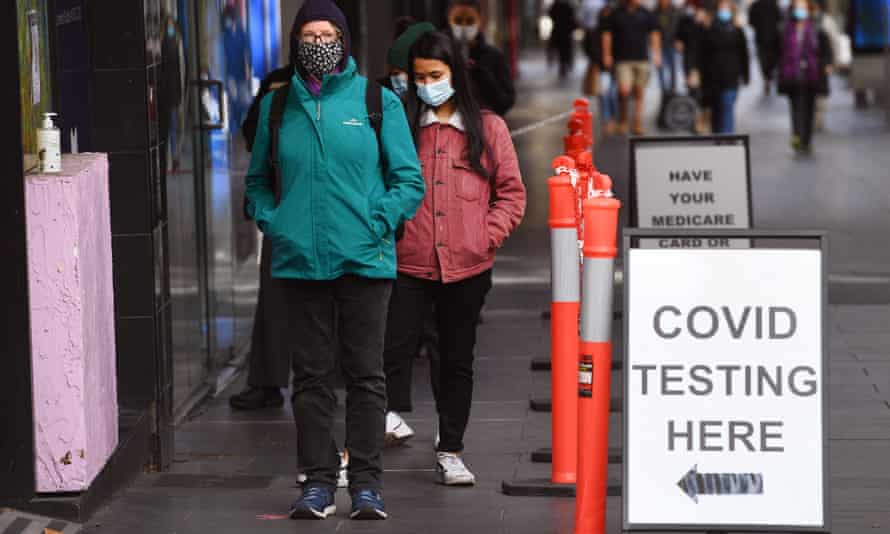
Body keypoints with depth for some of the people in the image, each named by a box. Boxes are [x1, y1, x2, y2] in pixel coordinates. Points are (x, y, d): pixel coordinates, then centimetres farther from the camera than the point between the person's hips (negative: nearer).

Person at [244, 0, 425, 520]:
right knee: (312, 375, 5)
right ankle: (319, 482, 12)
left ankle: (367, 483, 10)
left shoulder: (378, 102, 2)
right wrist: (273, 222, 2)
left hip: (364, 260, -2)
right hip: (300, 260, 2)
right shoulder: (278, 105, 9)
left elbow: (409, 181, 2)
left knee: (366, 374, 3)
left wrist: (376, 224, -10)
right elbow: (258, 180, 19)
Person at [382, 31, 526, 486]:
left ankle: (450, 452, 19)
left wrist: (486, 238, -5)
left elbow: (511, 193, 6)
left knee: (457, 360, 10)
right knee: (392, 354, -7)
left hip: (466, 267, 1)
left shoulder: (488, 129, 5)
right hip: (408, 265, -1)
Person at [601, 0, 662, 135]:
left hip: (642, 59, 2)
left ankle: (638, 124, 9)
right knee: (624, 91, -15)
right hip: (623, 59, -2)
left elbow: (654, 34, 14)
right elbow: (607, 35, 8)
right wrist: (607, 55, 3)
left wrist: (656, 54, 8)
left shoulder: (645, 14, 8)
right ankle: (622, 120, 6)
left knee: (639, 94, 3)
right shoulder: (617, 14, 3)